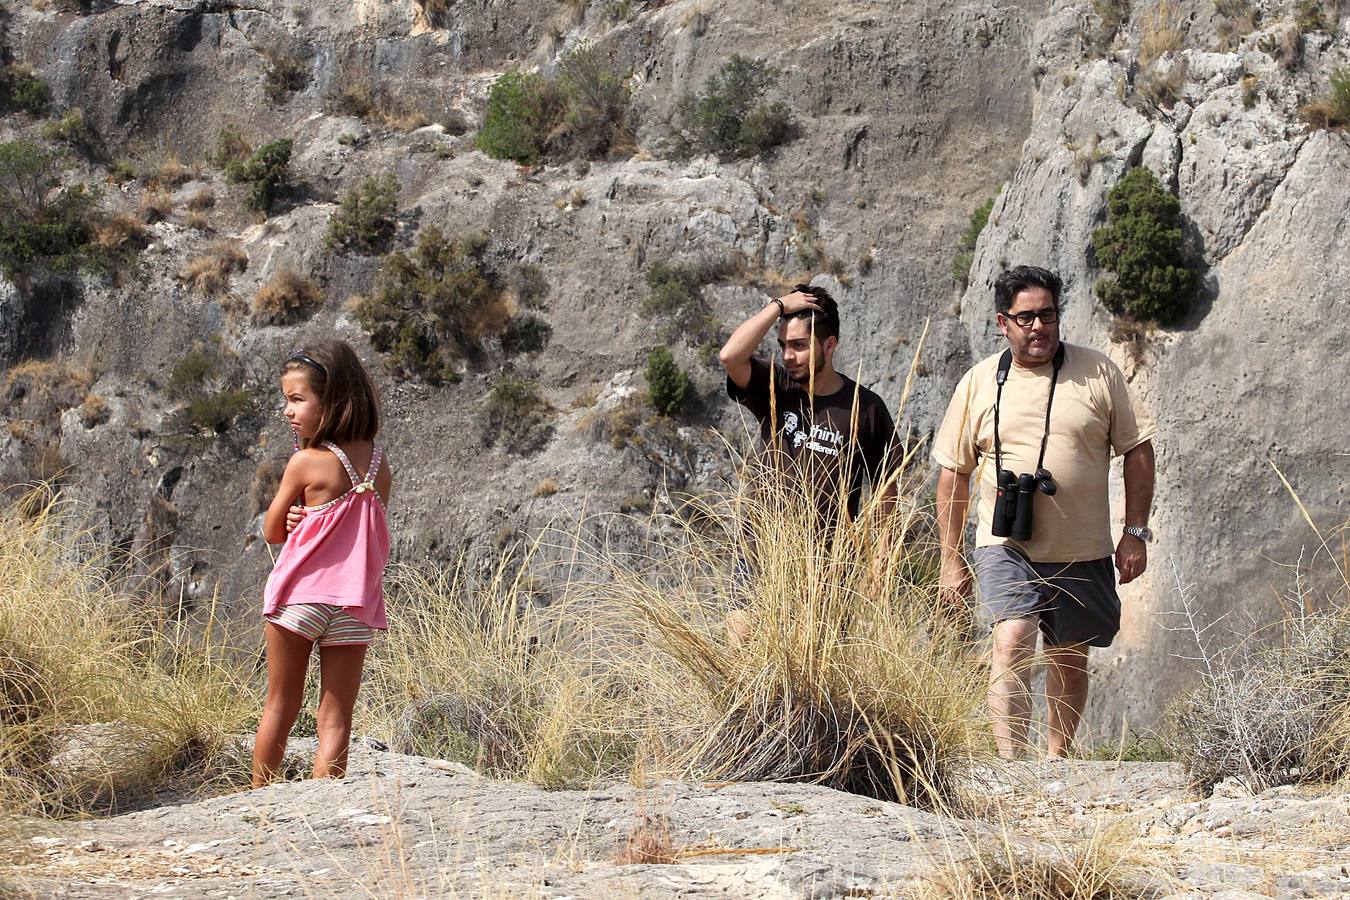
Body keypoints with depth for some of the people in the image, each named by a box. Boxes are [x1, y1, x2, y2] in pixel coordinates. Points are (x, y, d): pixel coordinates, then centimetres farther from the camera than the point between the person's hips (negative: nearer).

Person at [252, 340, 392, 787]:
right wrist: (310, 519, 0)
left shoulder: (306, 462, -10)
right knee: (335, 717, 3)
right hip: (355, 602, 3)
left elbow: (272, 531, 0)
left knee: (280, 707, 11)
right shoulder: (379, 465, 4)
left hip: (299, 595, -3)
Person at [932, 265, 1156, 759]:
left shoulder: (1097, 373, 2)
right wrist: (950, 558, 7)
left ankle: (1057, 758, 31)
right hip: (1007, 546, -1)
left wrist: (1136, 532, -1)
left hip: (1082, 551, 1)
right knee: (1012, 643, -21)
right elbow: (953, 473, 9)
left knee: (1070, 661, 12)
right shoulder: (979, 384, 4)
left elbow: (1137, 451, 6)